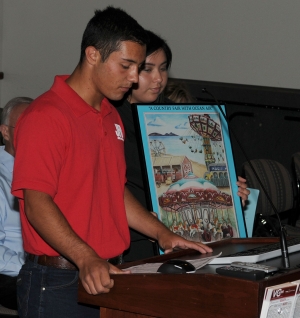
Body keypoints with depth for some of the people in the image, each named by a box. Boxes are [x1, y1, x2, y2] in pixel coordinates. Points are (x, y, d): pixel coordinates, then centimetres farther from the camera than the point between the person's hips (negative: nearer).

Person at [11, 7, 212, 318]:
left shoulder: (111, 118, 16)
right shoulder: (45, 117, -13)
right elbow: (36, 202, -20)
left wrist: (161, 234, 12)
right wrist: (86, 259, -30)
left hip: (105, 277, 8)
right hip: (57, 283, -8)